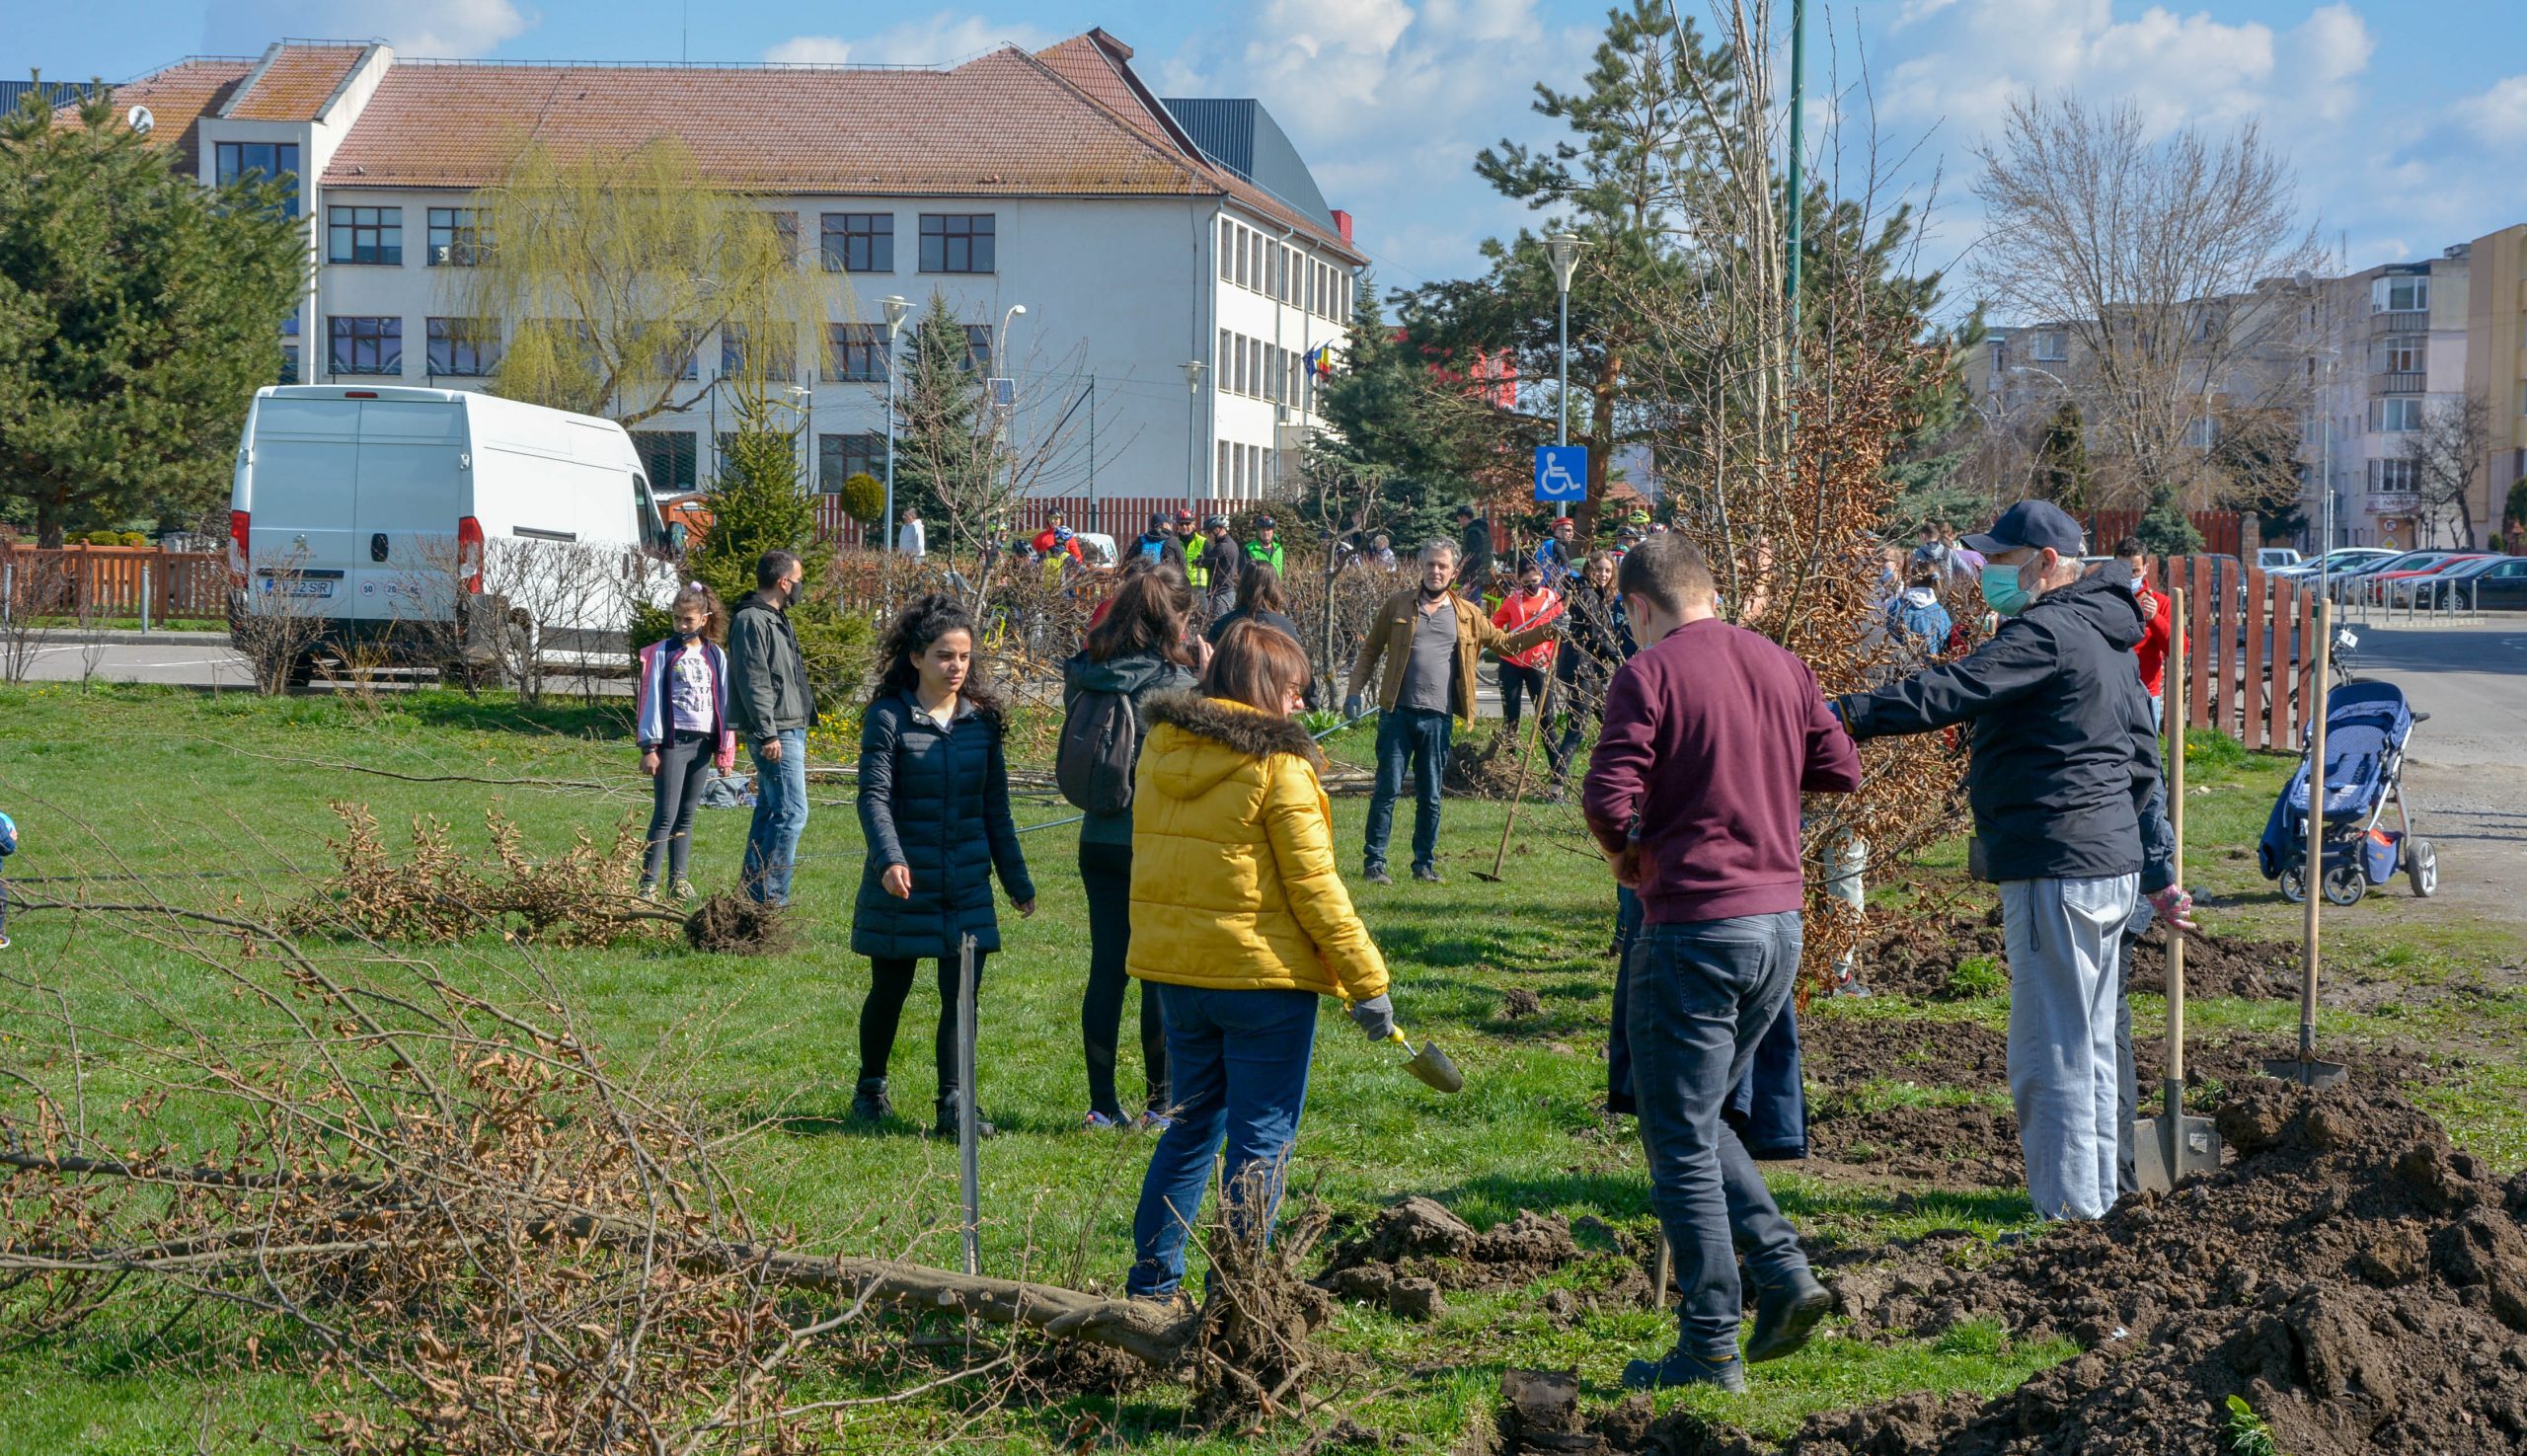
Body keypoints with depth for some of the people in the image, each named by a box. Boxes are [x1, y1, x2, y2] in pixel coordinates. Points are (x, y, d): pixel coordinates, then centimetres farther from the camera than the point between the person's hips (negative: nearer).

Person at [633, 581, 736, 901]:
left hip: (703, 743, 4)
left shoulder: (716, 656, 10)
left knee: (687, 815, 9)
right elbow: (651, 700, -3)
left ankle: (679, 880, 14)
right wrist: (649, 747, -7)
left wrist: (725, 750, 10)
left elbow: (724, 704, 13)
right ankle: (648, 884, -10)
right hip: (672, 742, -4)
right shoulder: (662, 653, -1)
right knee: (666, 815, -9)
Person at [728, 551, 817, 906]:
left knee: (769, 811, 13)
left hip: (789, 731, 11)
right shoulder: (751, 620, -14)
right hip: (776, 734, -11)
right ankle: (770, 897, -12)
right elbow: (753, 682, -19)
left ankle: (755, 895, 19)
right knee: (791, 813, -13)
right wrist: (768, 734, -23)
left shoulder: (774, 618, 19)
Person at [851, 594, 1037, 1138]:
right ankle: (870, 1089, 30)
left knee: (962, 993, -6)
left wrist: (1017, 879, 14)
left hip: (966, 885, 3)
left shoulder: (982, 720, 6)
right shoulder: (888, 719, -7)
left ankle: (955, 1103, -4)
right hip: (903, 883, -3)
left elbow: (996, 806, 12)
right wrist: (890, 860, -31)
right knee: (890, 991, 11)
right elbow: (874, 797, -16)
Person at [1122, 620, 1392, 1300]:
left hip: (1173, 969, 7)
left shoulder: (1161, 750, 7)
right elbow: (1313, 885, -14)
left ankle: (1150, 1283, 21)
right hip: (1262, 973, -7)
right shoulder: (1276, 763, -13)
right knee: (1261, 1140, 3)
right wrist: (1367, 981, -9)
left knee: (1193, 1124, 19)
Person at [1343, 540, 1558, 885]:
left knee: (1430, 797, 8)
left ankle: (1425, 863, 17)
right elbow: (1370, 650, 7)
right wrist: (1355, 691, -3)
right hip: (1398, 713, -2)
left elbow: (1503, 643, 17)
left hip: (1438, 717, 2)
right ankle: (1375, 863, 4)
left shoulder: (1467, 614, 9)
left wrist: (1543, 632, 5)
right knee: (1387, 790, -1)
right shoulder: (1398, 604, 4)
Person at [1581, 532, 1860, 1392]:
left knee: (1681, 1144, 2)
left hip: (1691, 926, -7)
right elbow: (1839, 770, 12)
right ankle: (1784, 1274, 10)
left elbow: (1608, 799, -17)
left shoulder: (1650, 673, -11)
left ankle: (1711, 1350, 4)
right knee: (1701, 1120, 22)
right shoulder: (1779, 665, 8)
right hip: (1780, 922, 7)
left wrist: (1628, 858, 3)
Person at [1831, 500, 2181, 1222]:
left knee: (2051, 1058, -7)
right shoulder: (2109, 642, 18)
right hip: (2109, 863, 11)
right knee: (2090, 1049, 16)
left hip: (2056, 870, -11)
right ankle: (2097, 1202, 22)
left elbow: (1954, 690, -26)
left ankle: (2067, 1213, -6)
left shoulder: (2048, 632, -14)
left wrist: (1850, 713, -30)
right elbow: (2142, 762, 23)